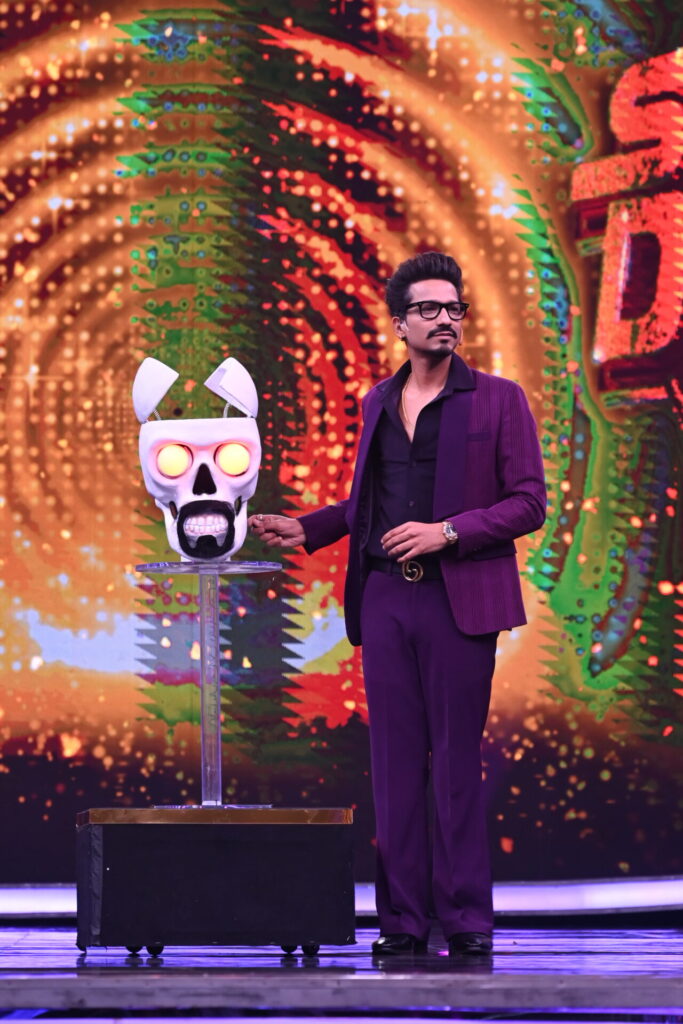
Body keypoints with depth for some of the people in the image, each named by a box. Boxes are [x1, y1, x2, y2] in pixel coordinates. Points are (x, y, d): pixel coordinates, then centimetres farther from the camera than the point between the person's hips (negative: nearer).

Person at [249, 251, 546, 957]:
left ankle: (465, 919, 4)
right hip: (384, 598, 4)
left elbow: (528, 504, -3)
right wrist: (306, 530, 10)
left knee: (456, 761, -2)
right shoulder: (376, 402, 15)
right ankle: (401, 919, 9)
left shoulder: (498, 399, 1)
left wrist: (448, 531, -14)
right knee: (394, 760, 4)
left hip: (456, 599, -4)